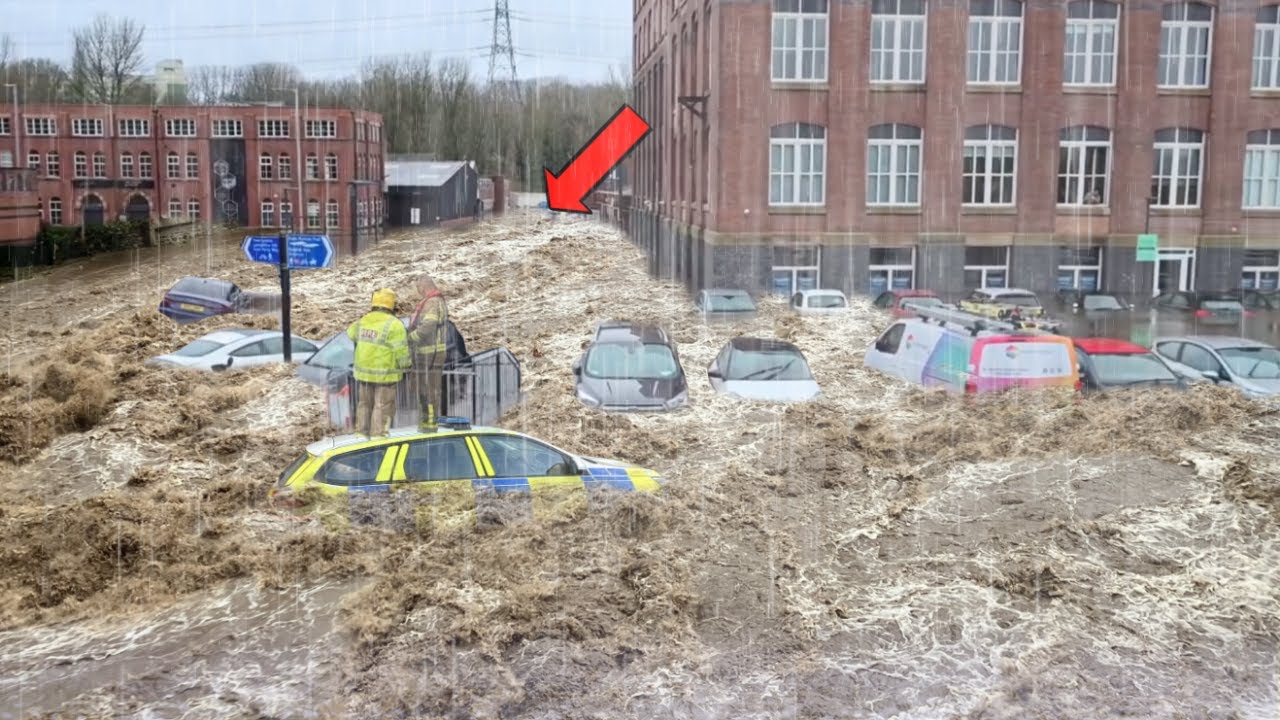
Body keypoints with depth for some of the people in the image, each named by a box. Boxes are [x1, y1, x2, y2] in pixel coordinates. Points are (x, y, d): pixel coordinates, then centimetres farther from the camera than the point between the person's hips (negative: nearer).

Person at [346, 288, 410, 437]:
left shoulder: (363, 321, 3)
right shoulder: (394, 324, -16)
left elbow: (351, 332, 24)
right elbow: (401, 351, -15)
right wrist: (405, 366, 1)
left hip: (363, 372, 6)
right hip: (384, 374, -6)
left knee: (364, 405, 18)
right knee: (382, 407, 2)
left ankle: (361, 434, 25)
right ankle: (378, 436, 4)